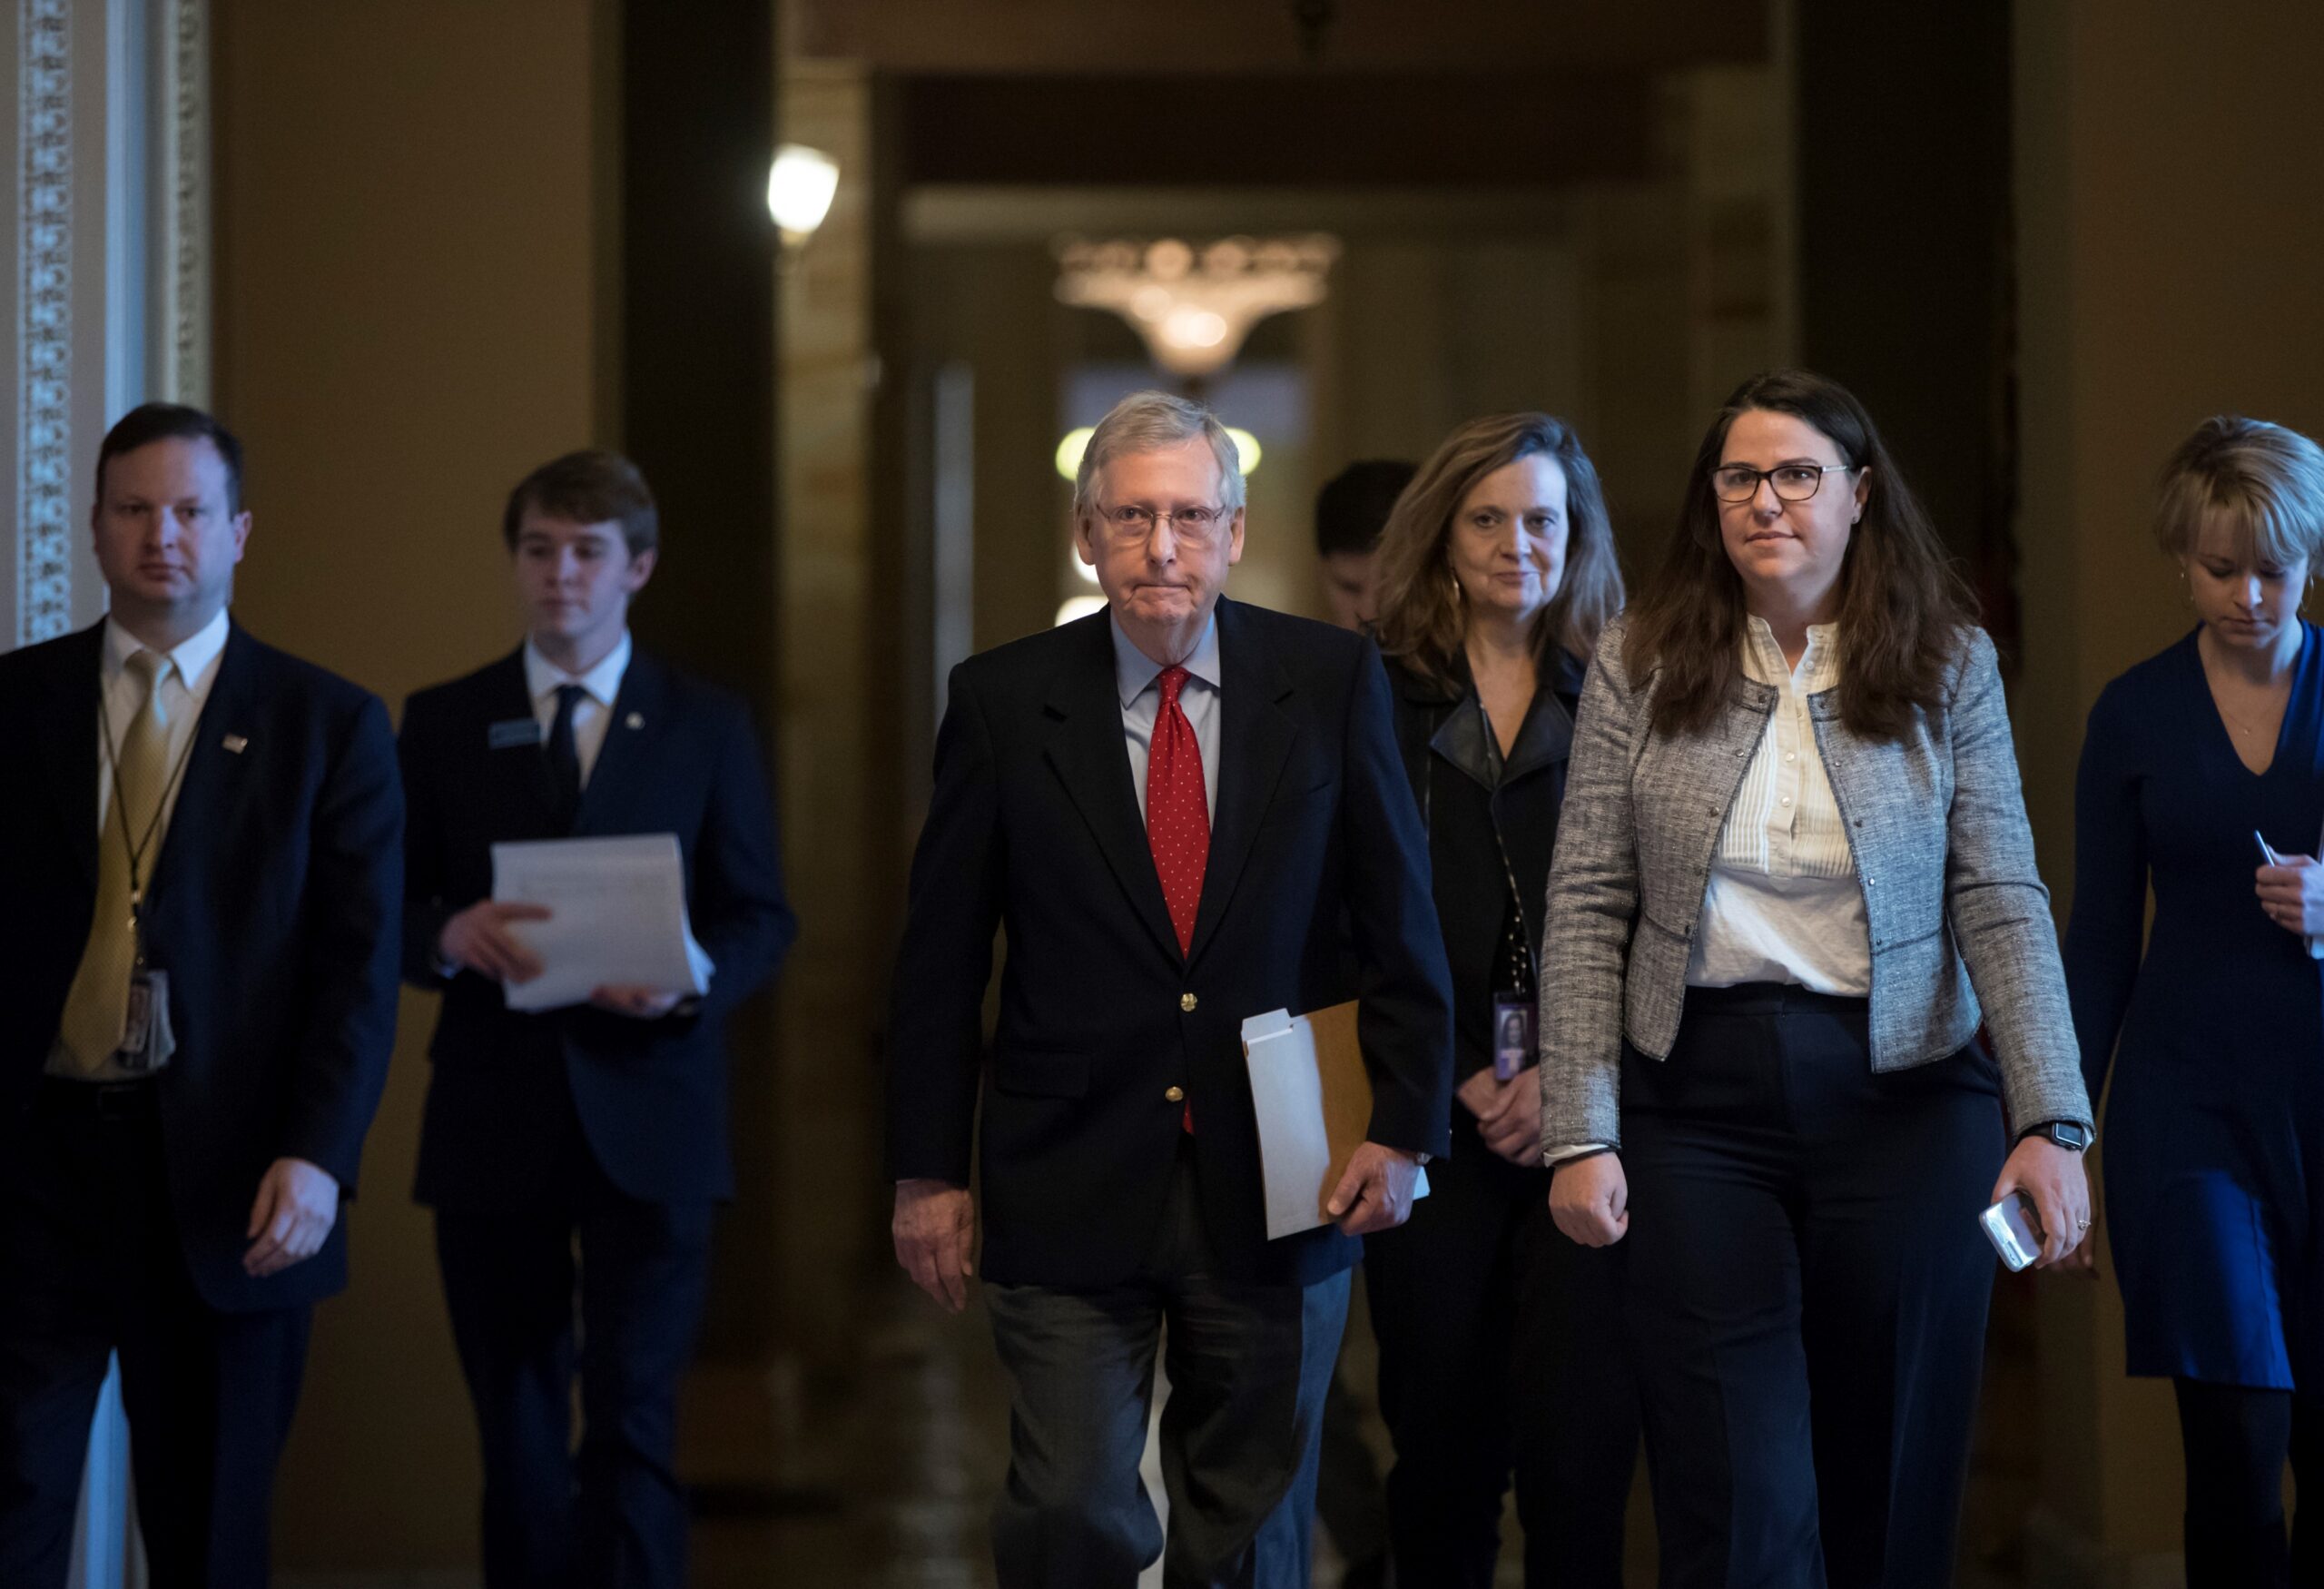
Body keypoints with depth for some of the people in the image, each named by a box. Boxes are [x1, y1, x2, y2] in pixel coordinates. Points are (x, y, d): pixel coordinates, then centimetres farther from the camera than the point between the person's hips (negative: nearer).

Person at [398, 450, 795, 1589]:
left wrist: (692, 982, -16)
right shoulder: (443, 723, 8)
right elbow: (389, 914, 6)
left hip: (647, 1119, -1)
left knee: (632, 1423, -9)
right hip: (493, 1123, 2)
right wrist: (451, 935, -17)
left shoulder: (707, 726, 7)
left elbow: (760, 917, 5)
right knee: (518, 1438, 8)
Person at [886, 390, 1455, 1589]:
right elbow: (939, 958, 3)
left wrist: (1404, 1128, -1)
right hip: (1069, 1194, -1)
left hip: (1276, 1186, 1)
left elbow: (1399, 919, 5)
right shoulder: (1003, 702, 0)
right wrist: (928, 1170, 2)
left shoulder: (1332, 681, 1)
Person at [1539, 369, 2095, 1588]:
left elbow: (2003, 903, -4)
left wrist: (2053, 1124, -14)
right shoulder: (1640, 662, 3)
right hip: (1698, 1100, 0)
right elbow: (1586, 908, 1)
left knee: (1892, 1486, 8)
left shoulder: (1949, 665, 2)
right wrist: (1581, 1133, -6)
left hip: (1905, 1094, 0)